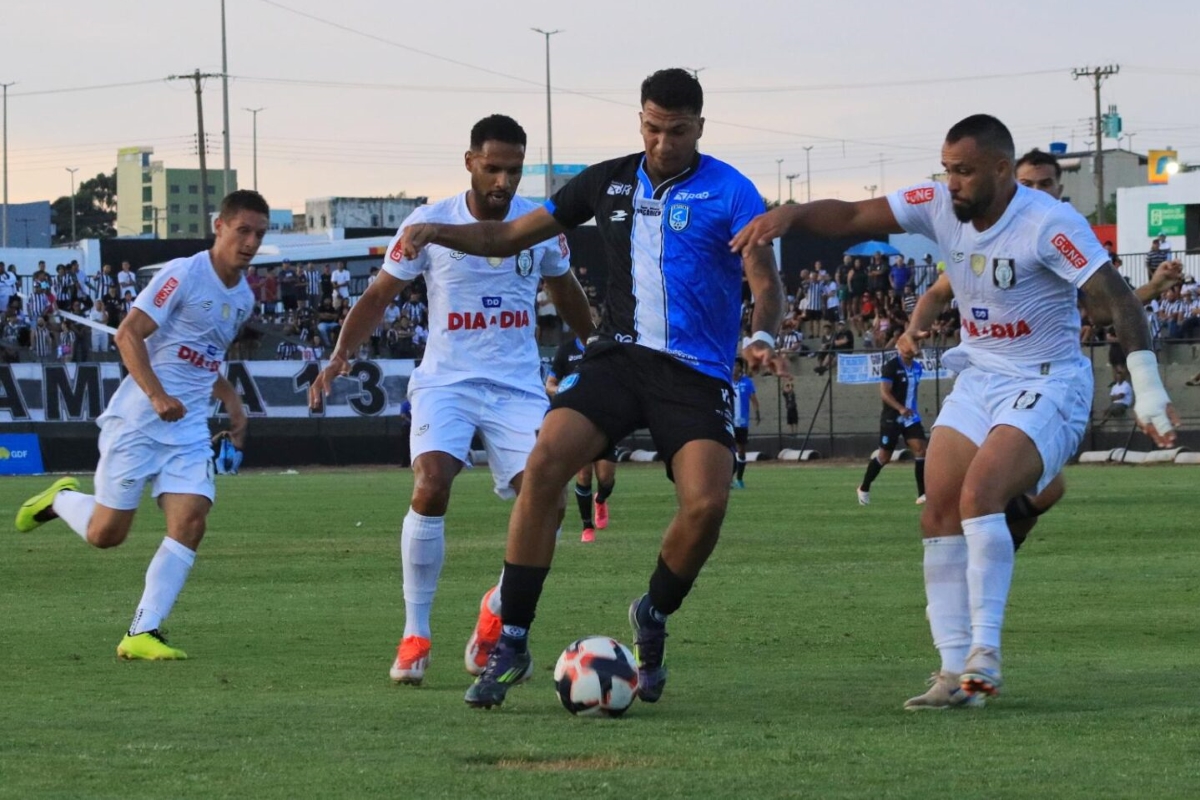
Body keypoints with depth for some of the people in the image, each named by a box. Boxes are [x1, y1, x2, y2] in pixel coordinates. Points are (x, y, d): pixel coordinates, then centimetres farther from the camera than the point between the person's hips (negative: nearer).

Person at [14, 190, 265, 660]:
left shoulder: (243, 298, 13)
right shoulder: (185, 274, -12)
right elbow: (128, 334, -17)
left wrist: (231, 401, 14)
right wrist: (158, 395, -27)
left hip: (190, 430, 6)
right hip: (137, 422, -6)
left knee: (190, 523, -13)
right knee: (106, 533, -1)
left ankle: (142, 634, -11)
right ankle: (61, 500, 32)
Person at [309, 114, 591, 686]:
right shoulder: (430, 225, -6)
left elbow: (566, 292, 20)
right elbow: (378, 297, 2)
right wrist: (340, 356, -12)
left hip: (518, 385, 2)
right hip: (446, 380, -2)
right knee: (431, 486, -26)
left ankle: (500, 614, 10)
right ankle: (415, 634, -13)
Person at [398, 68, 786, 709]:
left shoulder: (729, 192, -2)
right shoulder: (609, 182, 10)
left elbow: (765, 280, -9)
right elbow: (511, 235, 17)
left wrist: (762, 336, -30)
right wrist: (438, 233, 2)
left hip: (697, 374, -3)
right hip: (619, 358, 3)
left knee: (706, 504, -22)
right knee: (544, 466, -21)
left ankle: (653, 620, 10)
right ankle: (511, 644, -14)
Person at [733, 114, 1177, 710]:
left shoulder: (1048, 225, -20)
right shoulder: (940, 207, -2)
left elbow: (1118, 300, -23)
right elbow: (852, 217, -3)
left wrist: (1148, 391, -30)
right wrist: (789, 215, -23)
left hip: (1045, 388, -7)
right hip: (978, 381, 7)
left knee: (978, 493, -27)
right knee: (939, 515, -5)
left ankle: (983, 656, -23)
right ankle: (955, 672, -4)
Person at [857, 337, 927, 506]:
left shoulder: (917, 367, 8)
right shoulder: (891, 367, -13)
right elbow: (884, 392, -21)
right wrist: (900, 409, -34)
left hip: (911, 416, 5)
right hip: (892, 418, -5)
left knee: (920, 450, -12)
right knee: (884, 456, 3)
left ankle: (922, 494, -12)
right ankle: (864, 489, 25)